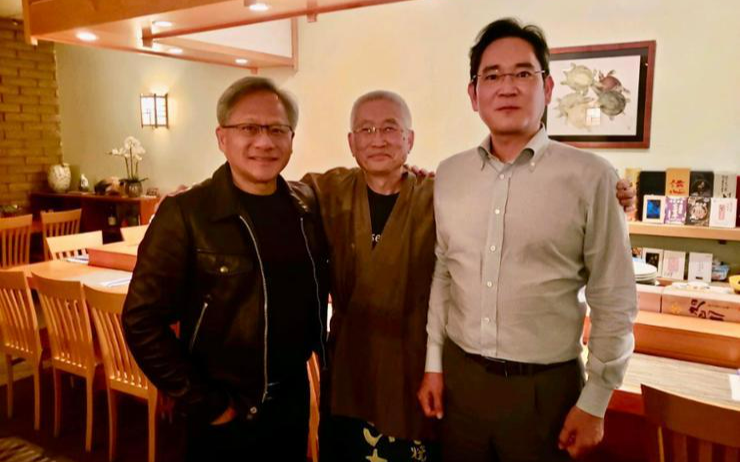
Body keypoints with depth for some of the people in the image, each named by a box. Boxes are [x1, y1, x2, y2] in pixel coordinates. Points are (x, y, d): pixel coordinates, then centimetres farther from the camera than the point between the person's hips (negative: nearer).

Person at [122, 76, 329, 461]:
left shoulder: (307, 205, -3)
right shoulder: (185, 213, -16)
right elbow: (142, 322, -15)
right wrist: (204, 404, -14)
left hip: (294, 397, 5)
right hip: (224, 413, -4)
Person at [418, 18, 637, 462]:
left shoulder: (591, 177, -11)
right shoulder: (449, 174, 1)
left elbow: (614, 302, -7)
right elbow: (443, 274, 8)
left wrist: (594, 403, -5)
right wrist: (433, 363, 9)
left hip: (545, 387, -3)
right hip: (459, 376, 4)